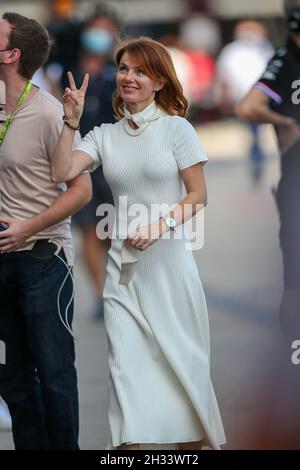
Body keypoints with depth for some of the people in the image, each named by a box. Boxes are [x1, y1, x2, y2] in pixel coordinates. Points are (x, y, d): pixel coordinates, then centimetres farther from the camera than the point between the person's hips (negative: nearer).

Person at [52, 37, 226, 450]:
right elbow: (62, 172, -5)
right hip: (124, 263, 3)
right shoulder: (105, 136, 8)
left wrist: (160, 225, -16)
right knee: (126, 361, -3)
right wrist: (71, 121, -9)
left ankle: (193, 442, 13)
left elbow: (198, 196, -2)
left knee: (180, 359, 3)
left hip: (168, 261, -3)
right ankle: (129, 441, 0)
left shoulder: (176, 128, -1)